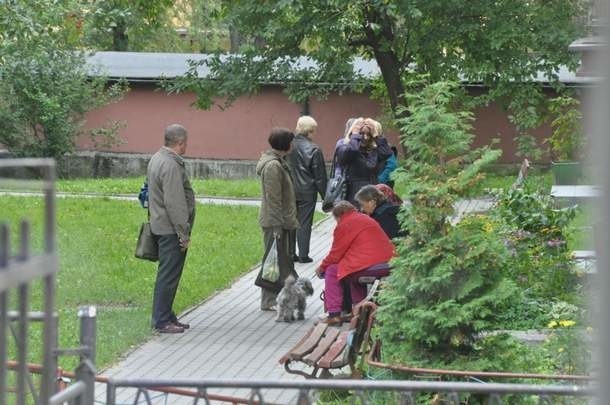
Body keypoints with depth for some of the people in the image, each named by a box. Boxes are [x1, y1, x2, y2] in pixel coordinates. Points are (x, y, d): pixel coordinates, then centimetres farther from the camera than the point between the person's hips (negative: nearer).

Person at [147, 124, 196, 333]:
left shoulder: (157, 159, 14)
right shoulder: (171, 166, -20)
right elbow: (174, 204, -23)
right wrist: (184, 234, -18)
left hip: (161, 227, 11)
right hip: (171, 229, -11)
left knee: (167, 274, 15)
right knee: (169, 275, -6)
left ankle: (166, 316, 22)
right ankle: (162, 320, -3)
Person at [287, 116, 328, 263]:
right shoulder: (313, 150, -14)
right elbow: (320, 176, -8)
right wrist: (325, 195, 2)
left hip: (289, 191, 3)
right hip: (307, 192, -3)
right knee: (304, 223, 4)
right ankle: (303, 255, 6)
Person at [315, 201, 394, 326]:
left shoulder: (345, 225, -2)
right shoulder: (367, 219, 25)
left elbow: (336, 253, 3)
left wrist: (322, 267, 21)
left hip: (369, 266, -9)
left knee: (332, 272, 8)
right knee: (354, 271, 34)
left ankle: (334, 314, 3)